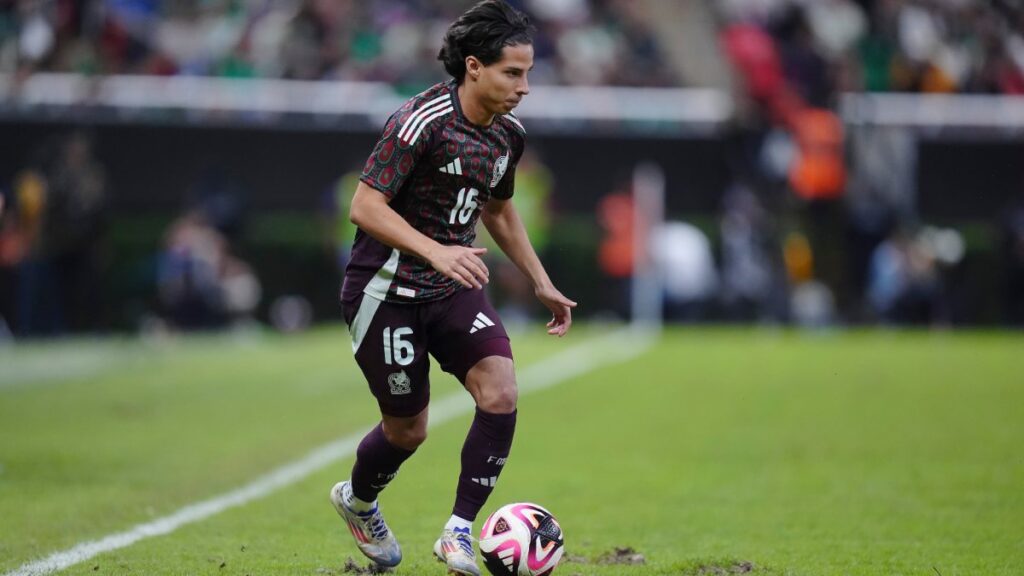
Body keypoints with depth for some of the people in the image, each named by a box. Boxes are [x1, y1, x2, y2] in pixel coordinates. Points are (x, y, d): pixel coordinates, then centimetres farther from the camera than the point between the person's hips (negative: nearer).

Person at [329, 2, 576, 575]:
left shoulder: (509, 134, 3)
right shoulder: (423, 120, -21)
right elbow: (365, 206, -24)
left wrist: (542, 283, 20)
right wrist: (436, 251, -35)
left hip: (455, 288, 6)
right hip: (387, 289, -6)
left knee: (500, 392, -17)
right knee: (408, 428, 5)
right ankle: (357, 501, 39)